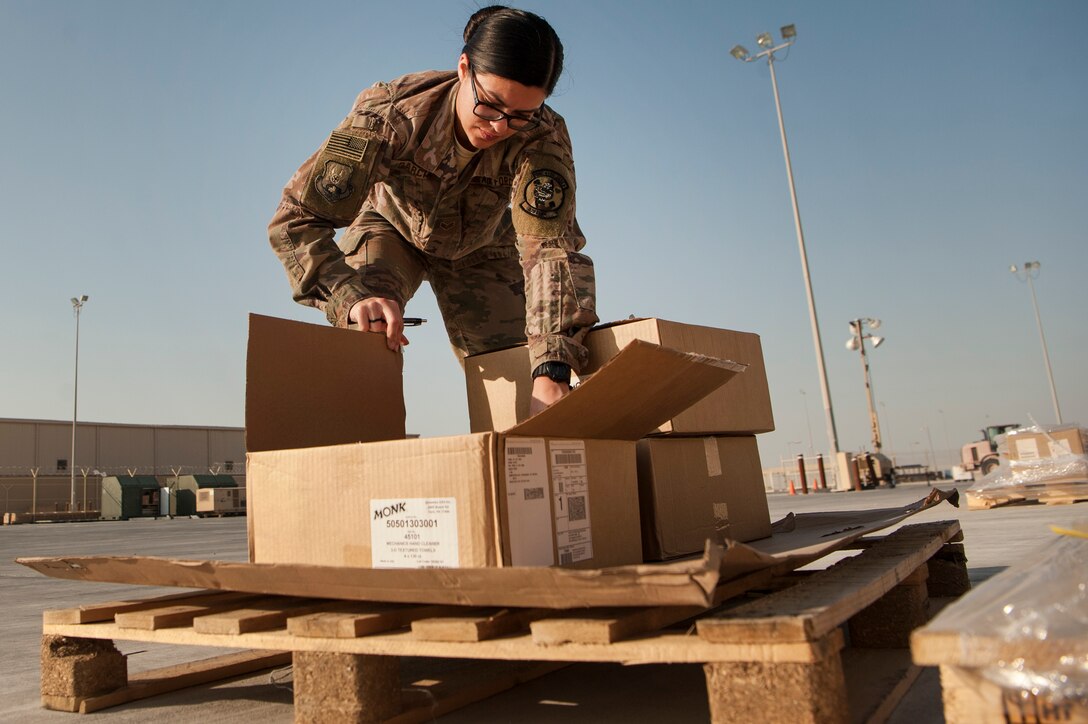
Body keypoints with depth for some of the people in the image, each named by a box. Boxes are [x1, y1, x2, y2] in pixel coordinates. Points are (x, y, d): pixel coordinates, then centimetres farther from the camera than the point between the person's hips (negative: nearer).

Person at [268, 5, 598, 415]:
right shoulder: (391, 111, -36)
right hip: (391, 227, -1)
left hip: (478, 247, 1)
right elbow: (296, 219, -36)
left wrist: (551, 371, -56)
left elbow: (551, 247, -43)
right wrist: (351, 296, -55)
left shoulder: (543, 138, -34)